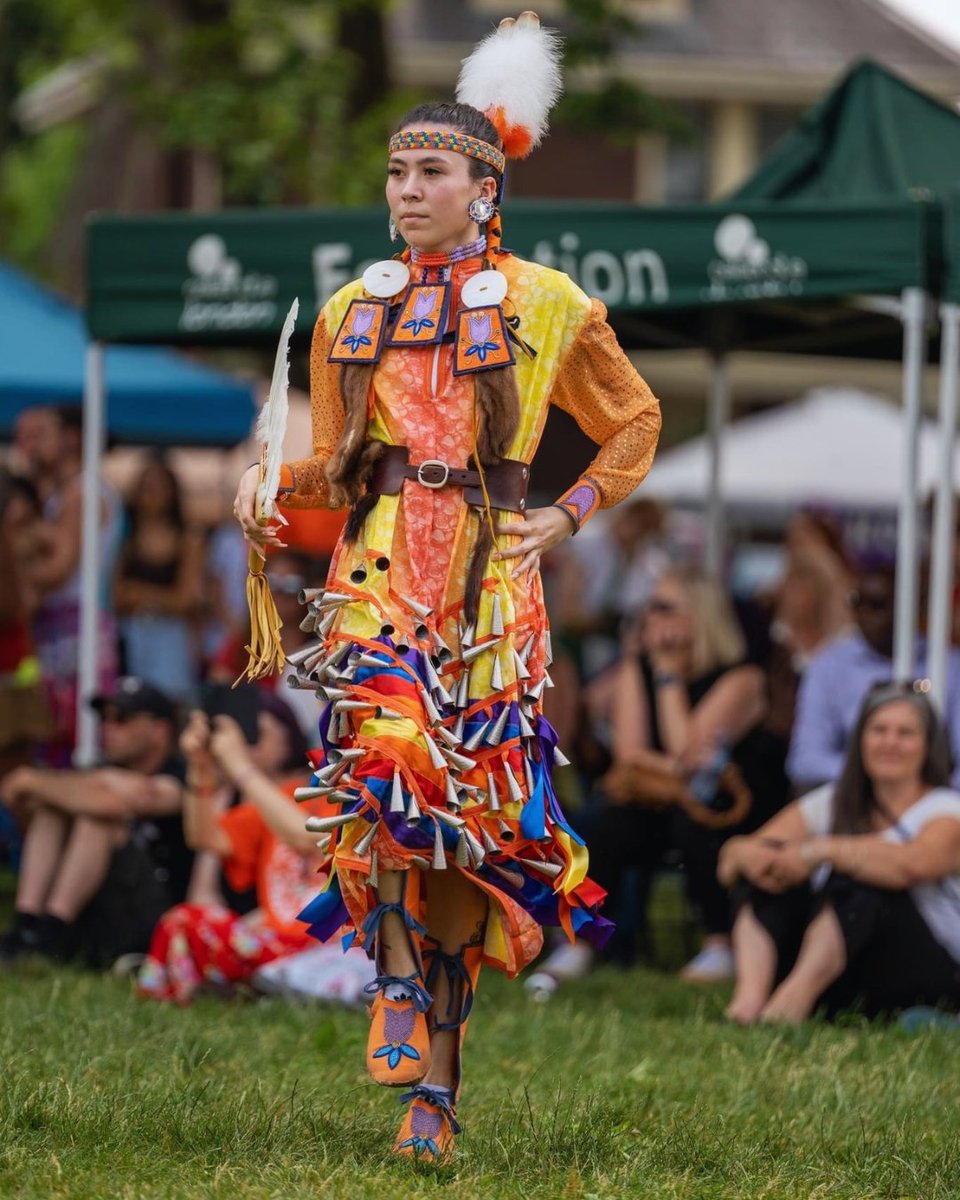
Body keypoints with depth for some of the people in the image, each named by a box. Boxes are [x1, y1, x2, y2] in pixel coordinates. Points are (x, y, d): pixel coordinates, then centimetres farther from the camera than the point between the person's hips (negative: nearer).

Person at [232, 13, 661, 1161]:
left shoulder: (545, 304, 6)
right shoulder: (353, 312, 14)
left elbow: (635, 423, 18)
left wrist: (568, 515, 4)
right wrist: (273, 483, -3)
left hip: (488, 583, -1)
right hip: (377, 576, 1)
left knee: (467, 817, -2)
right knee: (383, 763, -25)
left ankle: (436, 1076, 6)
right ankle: (402, 993, -19)